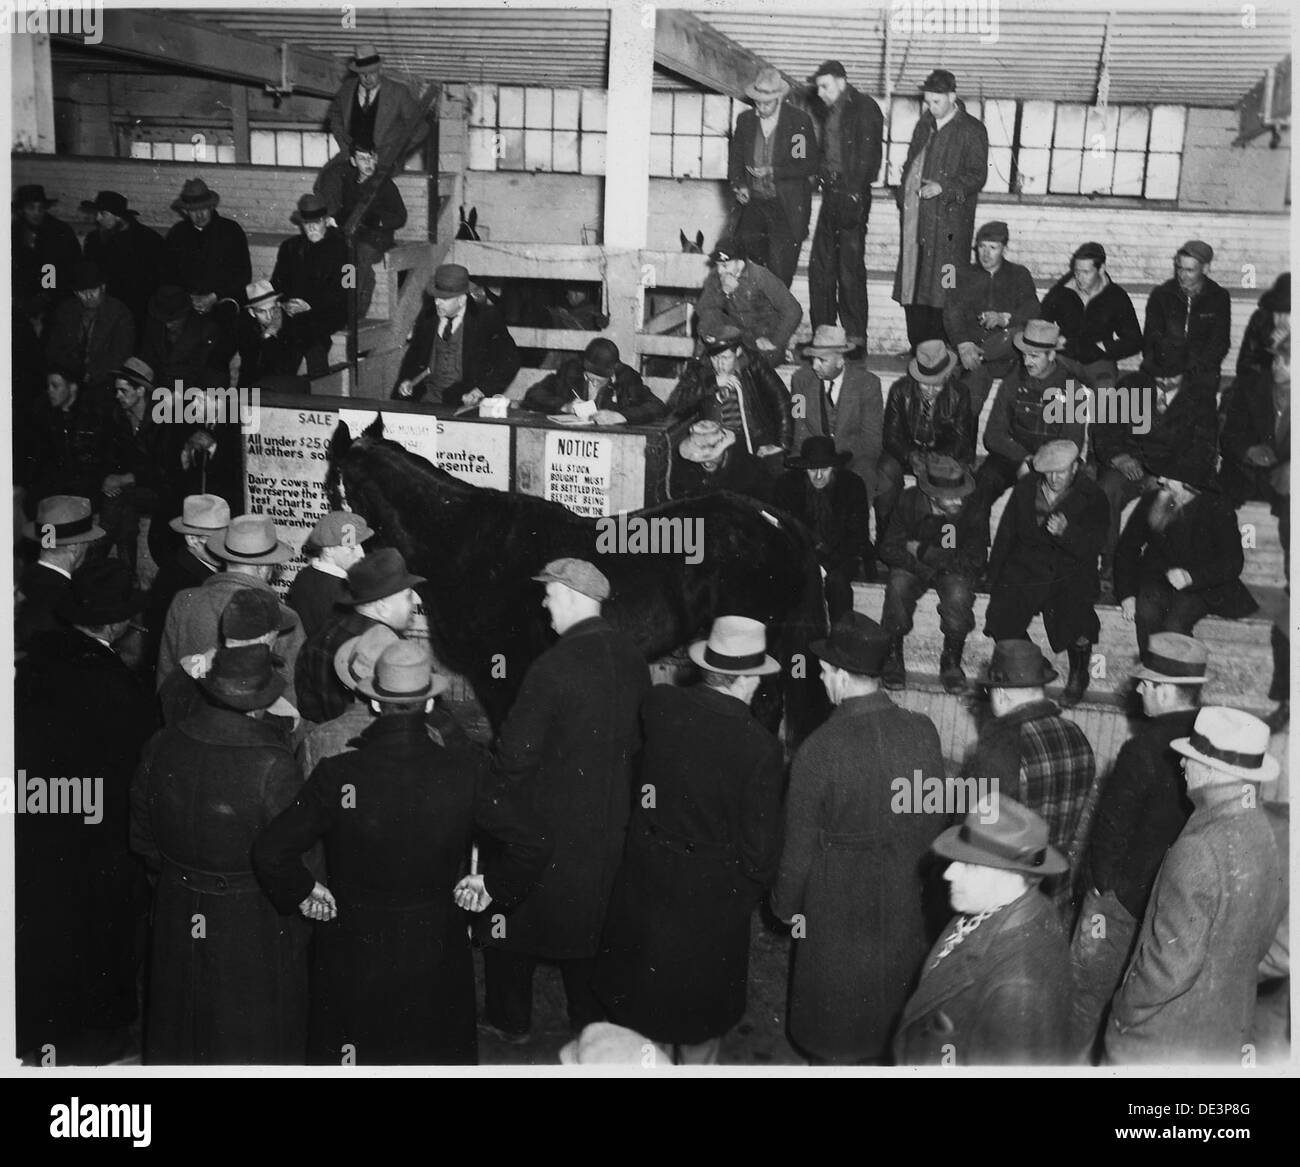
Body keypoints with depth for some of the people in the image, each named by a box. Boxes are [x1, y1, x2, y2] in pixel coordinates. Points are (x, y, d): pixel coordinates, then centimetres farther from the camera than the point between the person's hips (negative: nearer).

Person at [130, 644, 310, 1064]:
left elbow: (141, 837, 1)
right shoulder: (273, 764, -28)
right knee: (252, 1036, 17)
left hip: (177, 914, 4)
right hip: (254, 923, -4)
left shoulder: (161, 747, -12)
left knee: (180, 1022, 25)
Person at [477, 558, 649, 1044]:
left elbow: (517, 750, -22)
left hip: (551, 818, -6)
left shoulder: (553, 666, -25)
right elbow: (639, 735, 6)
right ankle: (592, 1018, 34)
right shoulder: (632, 657, -4)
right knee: (592, 917, 21)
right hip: (611, 818, 6)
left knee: (518, 913, 14)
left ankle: (510, 1021, 28)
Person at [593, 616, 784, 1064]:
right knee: (701, 1014, 19)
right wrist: (750, 893, 0)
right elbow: (761, 844, -17)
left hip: (645, 878, 4)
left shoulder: (659, 705, -15)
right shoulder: (759, 746, -26)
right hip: (712, 894, -4)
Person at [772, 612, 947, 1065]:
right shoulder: (924, 732, -13)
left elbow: (799, 844, -16)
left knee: (839, 1043, 16)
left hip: (840, 913, -4)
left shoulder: (820, 748, -26)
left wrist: (786, 904, 1)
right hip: (905, 907, 4)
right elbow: (934, 821, 0)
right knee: (897, 1025, 26)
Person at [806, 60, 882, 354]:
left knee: (850, 267, -7)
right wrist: (821, 175, 7)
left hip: (852, 195, -8)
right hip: (831, 194, 8)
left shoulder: (864, 108, -5)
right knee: (820, 265, 6)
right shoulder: (831, 112, 18)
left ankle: (856, 338, -1)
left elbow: (868, 155, -13)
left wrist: (855, 193, -19)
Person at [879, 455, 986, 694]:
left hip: (954, 569, -1)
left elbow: (974, 562, -20)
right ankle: (893, 657, -12)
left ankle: (951, 661, -10)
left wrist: (924, 552, -21)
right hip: (913, 566, 1)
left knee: (958, 595, -33)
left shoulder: (972, 511, -22)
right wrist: (924, 568, -26)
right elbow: (889, 549, -13)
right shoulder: (909, 502, -19)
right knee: (897, 588, -32)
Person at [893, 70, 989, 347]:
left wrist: (943, 187, -19)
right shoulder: (925, 125, 17)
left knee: (942, 291, -8)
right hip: (916, 217, 6)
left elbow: (977, 176, -7)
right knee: (912, 284, 5)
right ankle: (917, 348, 12)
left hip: (949, 219, -6)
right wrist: (904, 195, 12)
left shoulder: (971, 131, -3)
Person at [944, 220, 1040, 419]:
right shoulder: (964, 274, 15)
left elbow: (1033, 311, 0)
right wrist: (963, 344, -20)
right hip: (972, 343, 0)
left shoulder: (1019, 274, 16)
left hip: (1007, 357, 0)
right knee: (975, 375, -34)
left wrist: (1005, 319, -23)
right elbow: (952, 312, 0)